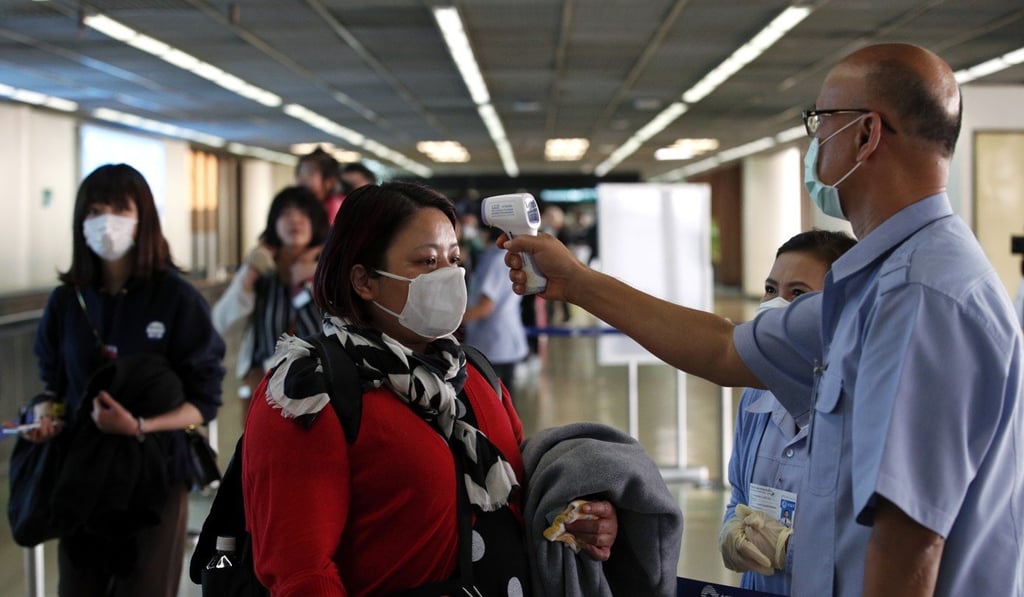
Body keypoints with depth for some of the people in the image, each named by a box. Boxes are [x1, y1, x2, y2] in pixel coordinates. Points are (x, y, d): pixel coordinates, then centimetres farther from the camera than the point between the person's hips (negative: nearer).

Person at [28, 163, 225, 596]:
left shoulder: (177, 299, -10)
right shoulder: (65, 301, 2)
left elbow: (204, 401, -9)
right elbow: (55, 386, 13)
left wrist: (140, 427, -23)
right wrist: (47, 419, -8)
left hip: (155, 472, -3)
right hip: (81, 471, 3)